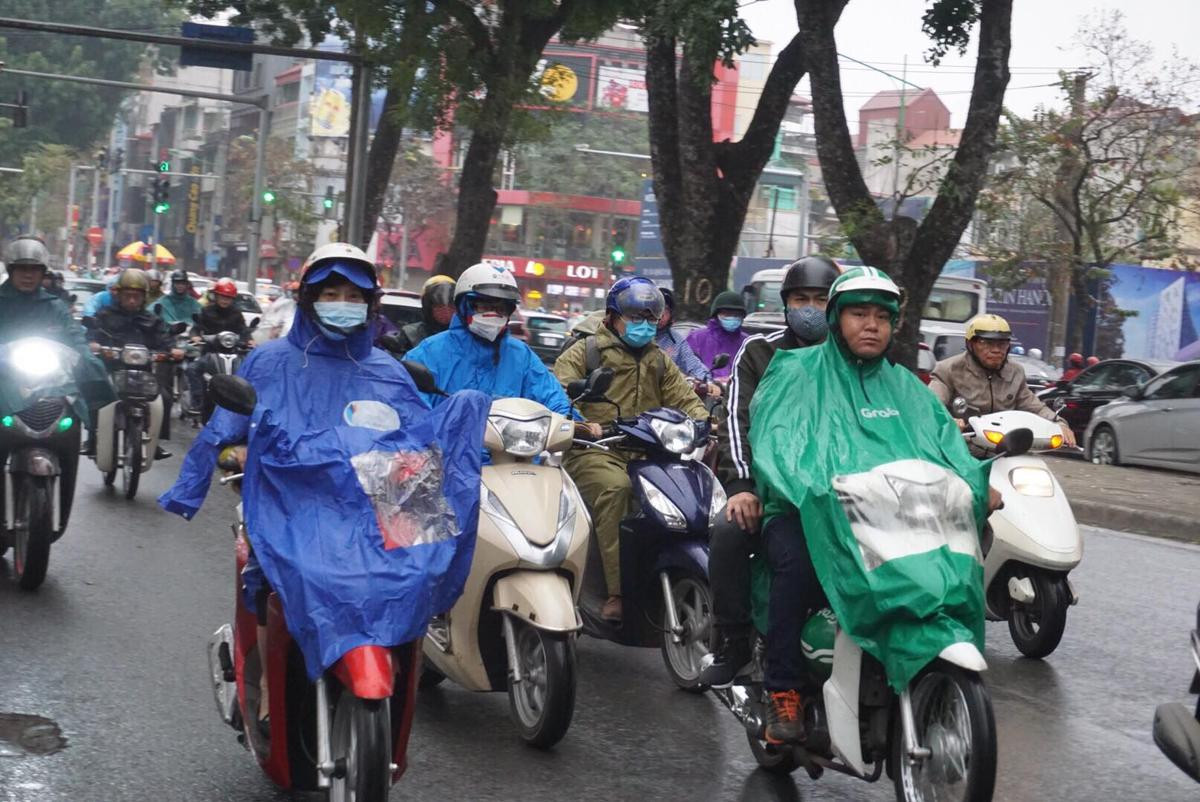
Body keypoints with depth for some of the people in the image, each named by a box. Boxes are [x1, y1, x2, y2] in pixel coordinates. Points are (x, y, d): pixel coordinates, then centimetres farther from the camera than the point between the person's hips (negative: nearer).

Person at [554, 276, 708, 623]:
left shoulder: (659, 361, 26)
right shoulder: (584, 352, 9)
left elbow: (685, 398, 19)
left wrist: (703, 426, -3)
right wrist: (580, 424, -25)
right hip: (596, 451, -4)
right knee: (615, 487, -38)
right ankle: (618, 592, -40)